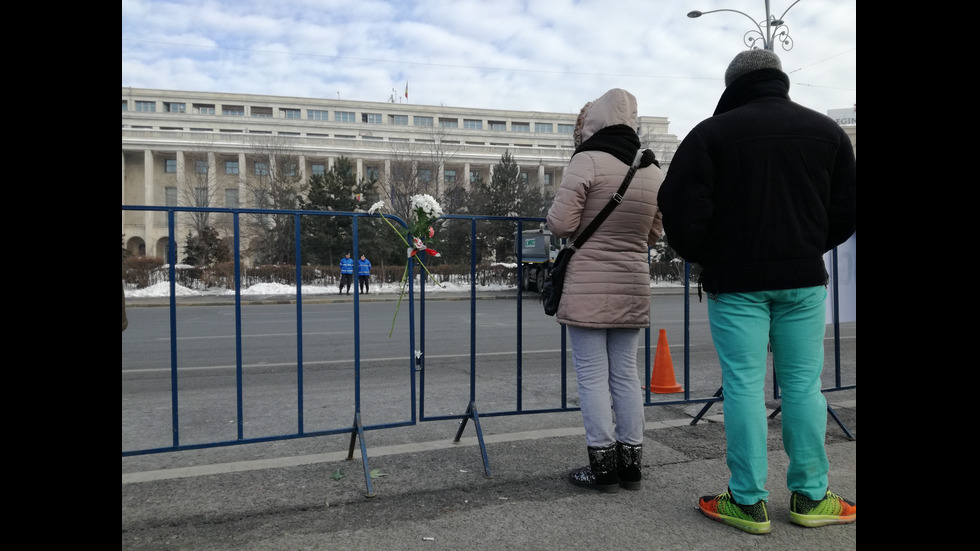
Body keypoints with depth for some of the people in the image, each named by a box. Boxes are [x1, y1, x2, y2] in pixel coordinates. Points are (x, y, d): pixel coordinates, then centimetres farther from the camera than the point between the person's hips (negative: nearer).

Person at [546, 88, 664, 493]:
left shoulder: (588, 161, -11)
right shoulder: (654, 171, 8)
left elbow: (560, 223, -15)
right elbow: (654, 235, 16)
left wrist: (559, 216, 7)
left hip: (587, 288, -6)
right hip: (633, 288, 6)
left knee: (592, 376, 2)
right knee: (625, 373, 13)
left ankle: (603, 467, 9)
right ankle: (631, 464, 21)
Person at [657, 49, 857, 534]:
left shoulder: (712, 132, -3)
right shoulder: (826, 130, 9)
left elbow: (679, 205, -8)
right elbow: (846, 209, 9)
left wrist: (698, 256, 8)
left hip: (735, 280, -3)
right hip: (803, 278, 3)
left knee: (743, 385, 0)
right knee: (803, 384, 9)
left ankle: (748, 501, 6)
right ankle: (810, 496, 17)